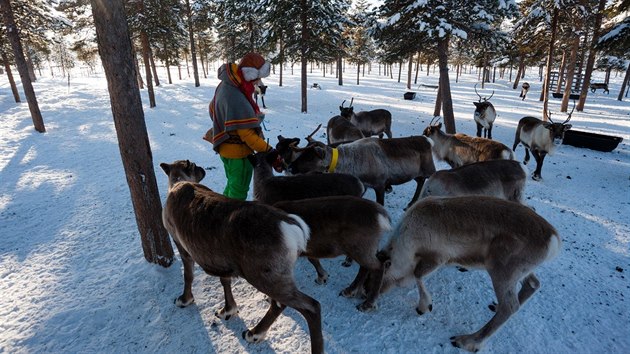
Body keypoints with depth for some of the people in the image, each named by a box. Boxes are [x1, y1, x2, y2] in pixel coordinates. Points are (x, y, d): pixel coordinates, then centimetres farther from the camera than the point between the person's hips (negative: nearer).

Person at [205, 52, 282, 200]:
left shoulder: (226, 85, -1)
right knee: (239, 191, 7)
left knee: (233, 185, 26)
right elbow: (247, 134, -31)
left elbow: (213, 108, 15)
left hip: (227, 148, 10)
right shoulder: (237, 100, -31)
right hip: (238, 151, -10)